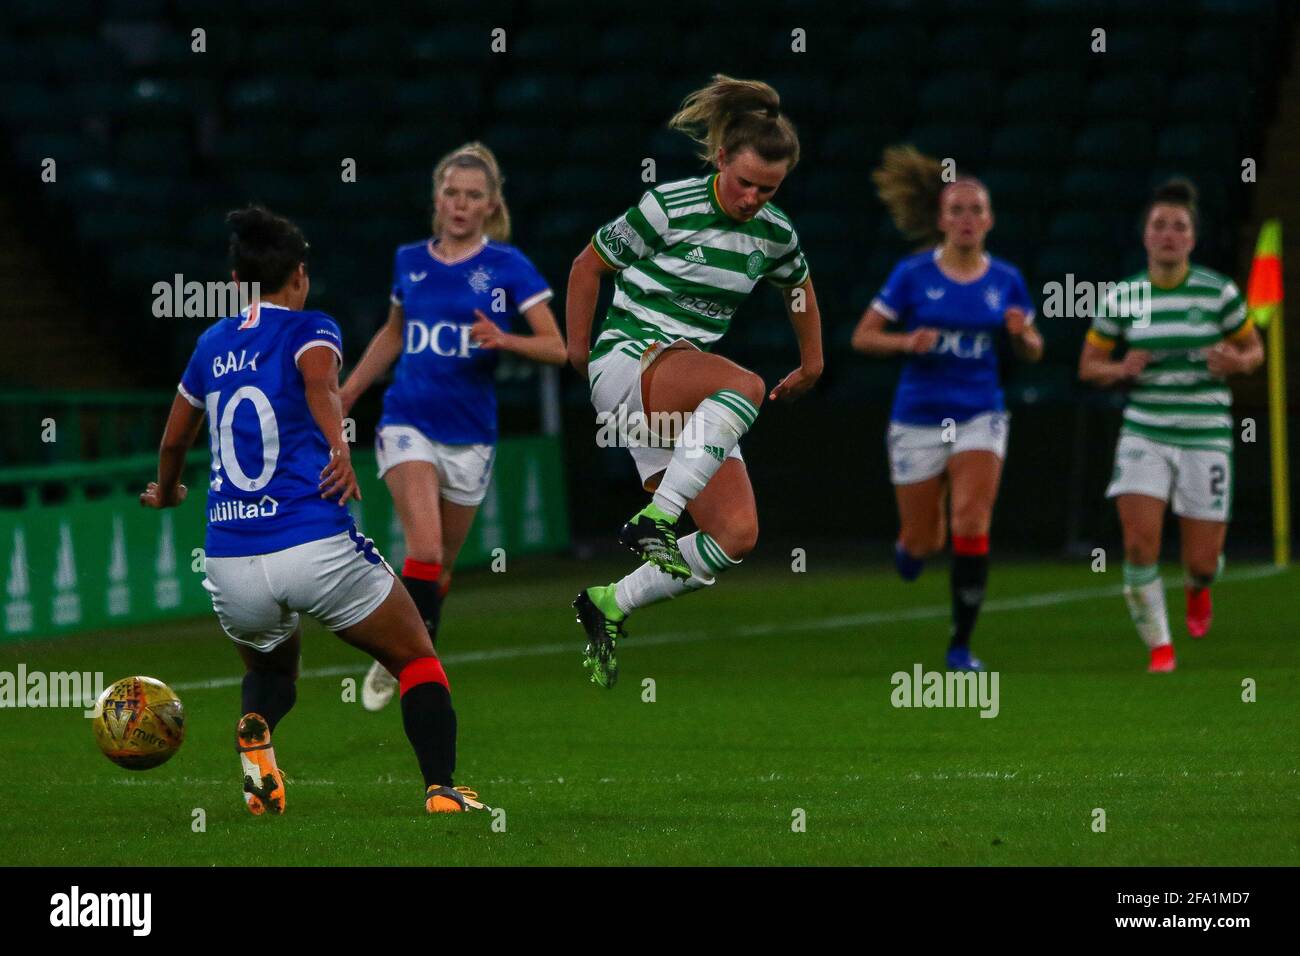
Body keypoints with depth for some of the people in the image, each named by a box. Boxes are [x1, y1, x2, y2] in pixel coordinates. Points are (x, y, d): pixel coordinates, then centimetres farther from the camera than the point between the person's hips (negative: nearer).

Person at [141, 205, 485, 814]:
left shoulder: (212, 344, 17)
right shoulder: (309, 329, 2)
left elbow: (174, 439, 30)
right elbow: (318, 380, -21)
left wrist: (166, 492, 50)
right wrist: (340, 448, -36)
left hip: (230, 566, 4)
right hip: (316, 546, -4)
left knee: (271, 669, 31)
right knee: (418, 660, 14)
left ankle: (255, 728, -4)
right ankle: (442, 790, -5)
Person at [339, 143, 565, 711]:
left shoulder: (507, 266, -3)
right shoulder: (410, 261, 6)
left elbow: (556, 347, -6)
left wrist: (503, 340, -25)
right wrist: (346, 394, 23)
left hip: (470, 435, 0)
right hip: (408, 424, 0)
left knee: (440, 568, 9)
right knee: (424, 550, -20)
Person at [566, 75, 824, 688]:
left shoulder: (776, 235, 5)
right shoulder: (669, 208, -11)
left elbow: (799, 287, 28)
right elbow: (588, 265, 1)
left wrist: (811, 367, 34)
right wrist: (576, 352, 5)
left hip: (692, 403, 7)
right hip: (628, 359, -7)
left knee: (737, 535, -11)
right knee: (745, 386, -38)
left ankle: (609, 607, 1)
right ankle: (654, 521, -41)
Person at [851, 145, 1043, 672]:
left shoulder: (1006, 280, 2)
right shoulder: (913, 275, -4)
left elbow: (1033, 353, 11)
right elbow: (863, 337, -1)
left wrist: (1022, 335, -12)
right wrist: (906, 342, -20)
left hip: (980, 416, 1)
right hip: (918, 417, -1)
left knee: (972, 527, -17)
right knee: (924, 542, 4)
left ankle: (961, 643, -7)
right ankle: (909, 546, 44)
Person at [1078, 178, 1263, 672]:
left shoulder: (1219, 292, -4)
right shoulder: (1122, 298, 0)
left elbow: (1254, 349, 9)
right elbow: (1089, 366, 10)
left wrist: (1236, 362, -14)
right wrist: (1121, 369, -12)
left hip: (1206, 437, -1)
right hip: (1144, 435, 1)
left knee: (1202, 561, 1)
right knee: (1139, 543, -16)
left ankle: (1198, 588, 40)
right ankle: (1159, 647, 4)